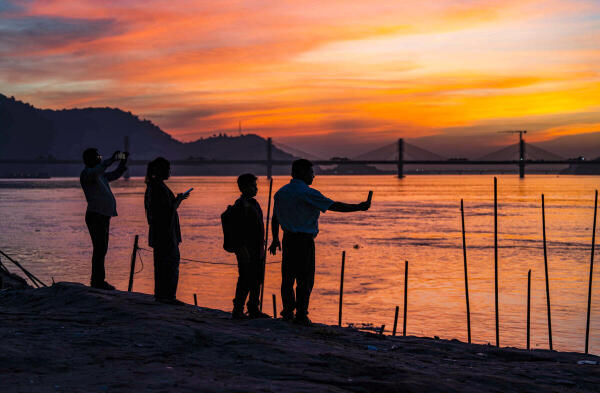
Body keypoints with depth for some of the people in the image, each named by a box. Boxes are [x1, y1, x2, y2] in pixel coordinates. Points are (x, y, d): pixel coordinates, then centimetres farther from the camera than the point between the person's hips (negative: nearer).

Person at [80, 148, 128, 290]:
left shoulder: (101, 175, 19)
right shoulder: (86, 173, -10)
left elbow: (116, 174, 32)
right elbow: (95, 172, -33)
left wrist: (123, 161, 18)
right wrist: (111, 159, -37)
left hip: (104, 216, 10)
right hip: (95, 216, -10)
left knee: (101, 249, 13)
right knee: (100, 249, -11)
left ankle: (97, 280, 19)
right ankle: (98, 280, -9)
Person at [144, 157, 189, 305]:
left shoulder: (151, 186, 12)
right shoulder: (161, 187, -18)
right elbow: (170, 210, -19)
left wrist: (177, 199, 18)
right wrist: (179, 200, -3)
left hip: (156, 232, 10)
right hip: (166, 231, -10)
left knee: (160, 263, 14)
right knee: (172, 261, -5)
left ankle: (159, 295, 19)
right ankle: (168, 296, -4)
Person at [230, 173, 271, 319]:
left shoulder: (253, 203, 17)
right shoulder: (240, 205, -13)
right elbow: (238, 230, -19)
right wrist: (242, 249, -23)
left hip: (257, 251, 10)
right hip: (247, 251, -9)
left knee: (256, 280, 12)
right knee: (245, 281, -7)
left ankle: (254, 310, 20)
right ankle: (237, 311, 0)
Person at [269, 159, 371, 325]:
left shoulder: (281, 192, 10)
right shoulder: (307, 193, -12)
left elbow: (275, 218, 17)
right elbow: (334, 206, -13)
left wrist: (275, 239, 26)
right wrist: (359, 207, -5)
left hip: (288, 238, 7)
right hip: (304, 240, -7)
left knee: (288, 277, 11)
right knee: (305, 279, -1)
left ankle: (287, 312, 15)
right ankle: (301, 315, 1)